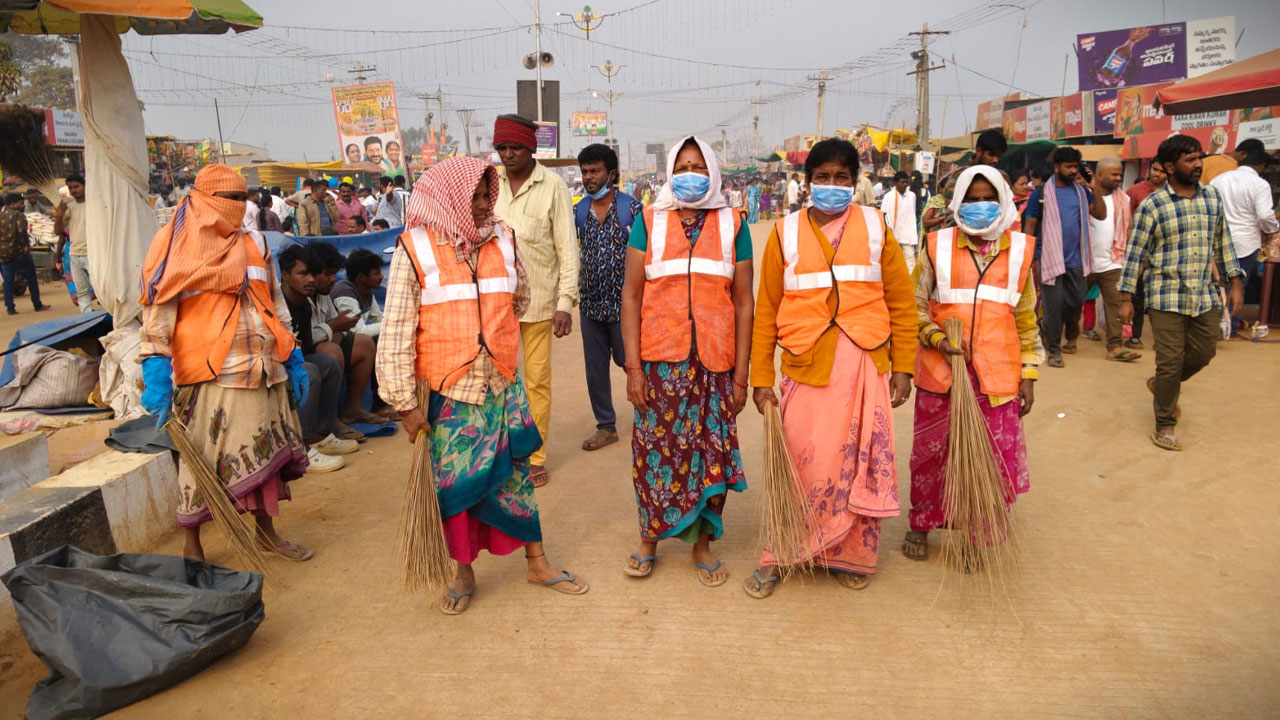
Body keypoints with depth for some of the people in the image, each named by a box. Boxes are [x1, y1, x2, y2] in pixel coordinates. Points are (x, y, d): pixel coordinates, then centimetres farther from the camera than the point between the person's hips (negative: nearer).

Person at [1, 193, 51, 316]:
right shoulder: (18, 215, -10)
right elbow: (21, 231, -24)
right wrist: (26, 245, -14)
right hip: (19, 251, -6)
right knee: (31, 278, 7)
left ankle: (10, 308, 7)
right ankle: (37, 305, 11)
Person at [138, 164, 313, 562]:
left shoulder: (253, 245, 14)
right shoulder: (179, 248, -3)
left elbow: (276, 304, 19)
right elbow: (158, 314, -8)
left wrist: (293, 360, 15)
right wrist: (157, 376, -16)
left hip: (263, 372, 6)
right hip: (211, 377, -5)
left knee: (265, 454, 14)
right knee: (204, 462, 2)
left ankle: (265, 529, 31)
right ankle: (191, 545, 19)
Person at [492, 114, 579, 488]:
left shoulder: (553, 186, -6)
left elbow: (567, 247, -6)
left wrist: (566, 302, -10)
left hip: (538, 299, -2)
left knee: (538, 380, 8)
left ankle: (536, 457, 21)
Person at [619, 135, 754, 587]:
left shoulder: (732, 226, 6)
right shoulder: (649, 222, 5)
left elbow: (743, 303, 4)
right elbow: (631, 294, 2)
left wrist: (741, 375, 0)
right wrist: (633, 366, -6)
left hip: (714, 361, 1)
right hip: (660, 360, 0)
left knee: (710, 448, 5)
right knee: (656, 447, 5)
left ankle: (702, 543, 23)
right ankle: (649, 538, 25)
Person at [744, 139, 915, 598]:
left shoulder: (875, 228, 7)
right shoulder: (785, 233, 6)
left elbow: (902, 302, 8)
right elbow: (766, 311, 5)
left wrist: (902, 366, 2)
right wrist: (761, 378, 2)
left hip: (865, 364, 1)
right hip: (806, 366, -1)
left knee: (860, 463, 7)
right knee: (802, 466, 0)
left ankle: (853, 555, 25)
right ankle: (779, 556, 17)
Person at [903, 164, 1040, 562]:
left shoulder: (1019, 250, 7)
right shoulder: (937, 246, 1)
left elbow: (1026, 319, 11)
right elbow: (914, 306, 4)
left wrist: (1028, 373, 8)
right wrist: (938, 338, -13)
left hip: (997, 377, 1)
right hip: (940, 373, -1)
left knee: (997, 459, 2)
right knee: (929, 454, 9)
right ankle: (920, 525, 31)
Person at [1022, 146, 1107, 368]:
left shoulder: (1081, 190, 9)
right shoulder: (1041, 192, -2)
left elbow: (1101, 215, 3)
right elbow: (1029, 227, -2)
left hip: (1075, 258, 4)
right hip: (1050, 258, -4)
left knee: (1078, 300, 10)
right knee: (1054, 305, -2)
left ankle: (1070, 334, 38)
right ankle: (1054, 349, 9)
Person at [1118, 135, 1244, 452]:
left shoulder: (1212, 196, 6)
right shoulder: (1151, 205, -9)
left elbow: (1223, 242, 14)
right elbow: (1135, 253, -7)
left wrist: (1235, 281, 11)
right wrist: (1126, 298, -9)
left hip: (1205, 295, 5)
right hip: (1167, 298, -5)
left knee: (1203, 353, 11)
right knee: (1170, 361, 0)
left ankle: (1162, 385, 40)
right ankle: (1164, 425, 15)